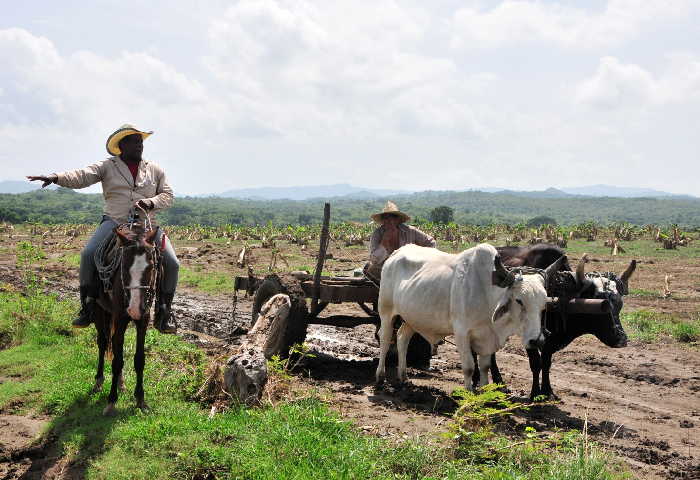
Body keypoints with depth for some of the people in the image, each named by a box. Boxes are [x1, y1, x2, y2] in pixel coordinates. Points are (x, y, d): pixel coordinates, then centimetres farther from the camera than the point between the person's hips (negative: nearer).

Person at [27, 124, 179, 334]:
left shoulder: (155, 170, 14)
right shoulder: (108, 167, 6)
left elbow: (168, 195, 12)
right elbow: (81, 177, -7)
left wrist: (151, 202, -11)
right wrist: (56, 177, -26)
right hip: (114, 222, -2)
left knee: (172, 263, -14)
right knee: (88, 253, -25)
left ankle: (164, 311, 3)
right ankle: (88, 306, -10)